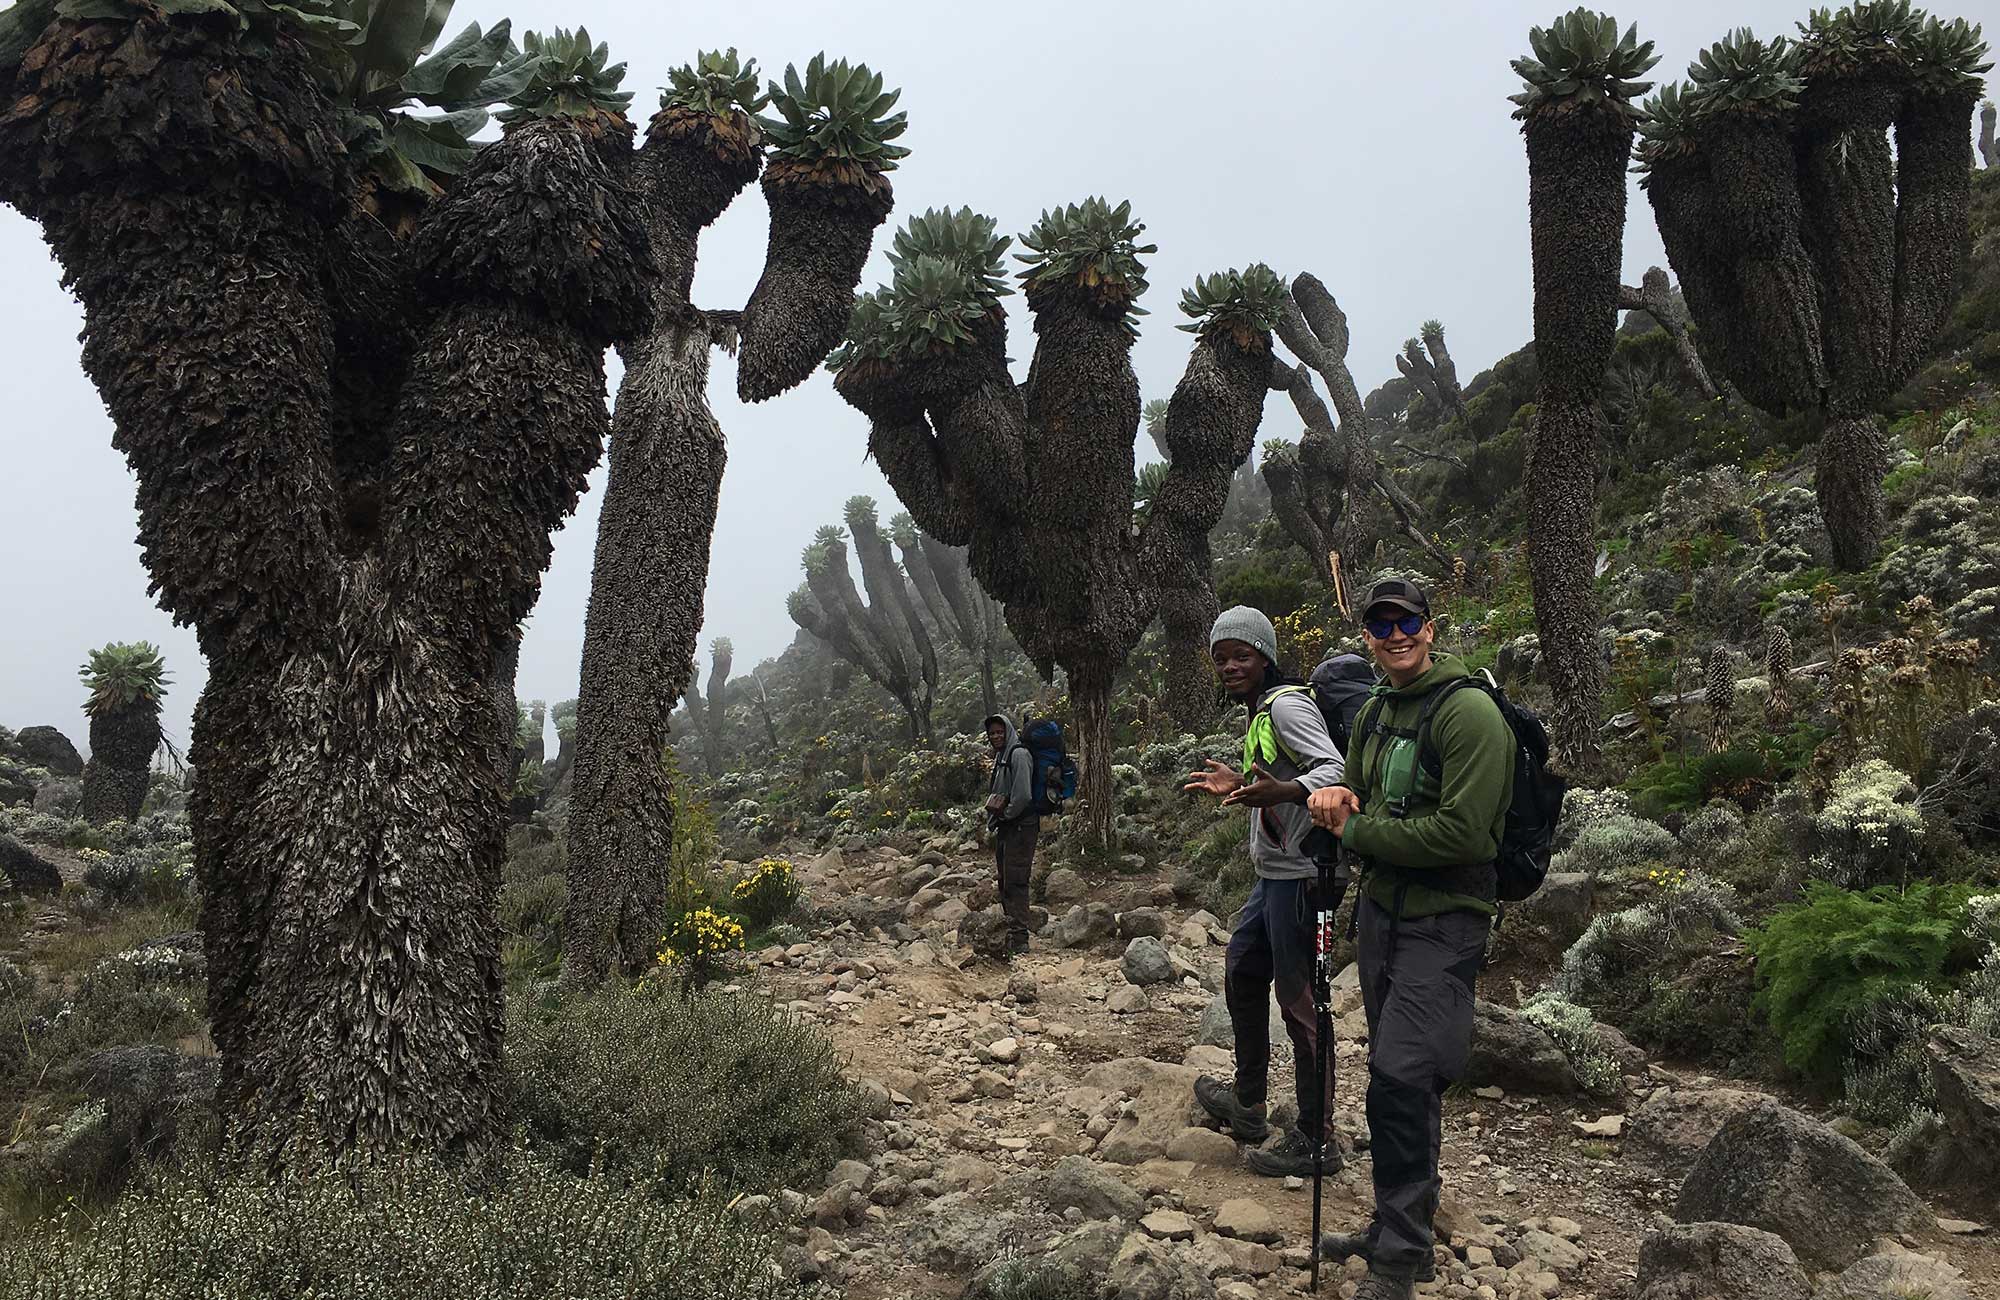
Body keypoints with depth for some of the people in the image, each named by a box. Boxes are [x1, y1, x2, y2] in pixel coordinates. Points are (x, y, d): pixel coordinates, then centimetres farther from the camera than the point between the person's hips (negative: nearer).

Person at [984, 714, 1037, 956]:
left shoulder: (1018, 754, -13)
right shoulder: (1001, 756, 17)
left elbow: (1023, 795, -22)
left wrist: (1004, 815, -10)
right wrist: (993, 821, 14)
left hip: (1020, 827, -10)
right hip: (1005, 829, 10)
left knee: (1015, 882, -10)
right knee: (1005, 882, 15)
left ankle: (1019, 939, -7)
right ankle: (1011, 933, 24)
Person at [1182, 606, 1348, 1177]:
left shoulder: (1287, 705, -15)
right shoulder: (1260, 711, 15)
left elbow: (1335, 770, -28)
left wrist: (1279, 790, -44)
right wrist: (1239, 786, 25)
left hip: (1298, 877, -11)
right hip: (1274, 874, 11)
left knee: (1299, 1002, -4)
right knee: (1241, 975, 21)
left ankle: (1315, 1139, 8)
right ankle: (1247, 1104, 36)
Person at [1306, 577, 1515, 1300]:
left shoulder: (1469, 713, -16)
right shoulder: (1373, 713, 10)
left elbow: (1462, 832, -24)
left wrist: (1354, 831, -15)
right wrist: (1337, 799, -4)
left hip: (1443, 921, -8)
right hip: (1380, 910, 8)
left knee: (1400, 1081, -12)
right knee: (1402, 1081, 17)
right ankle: (1399, 1226, 31)